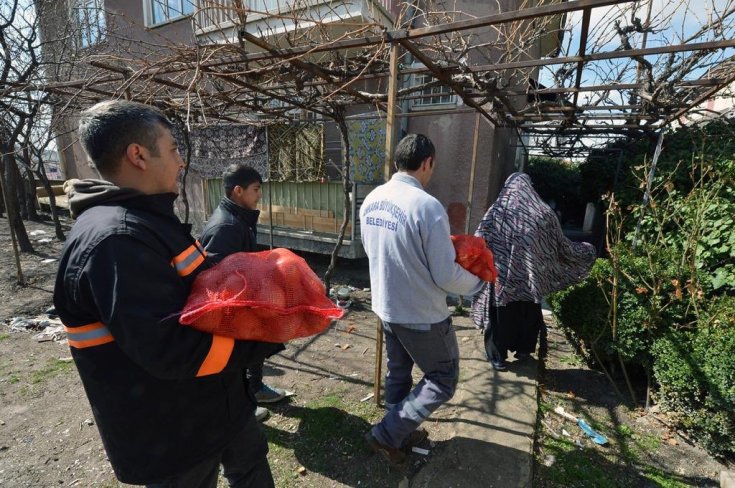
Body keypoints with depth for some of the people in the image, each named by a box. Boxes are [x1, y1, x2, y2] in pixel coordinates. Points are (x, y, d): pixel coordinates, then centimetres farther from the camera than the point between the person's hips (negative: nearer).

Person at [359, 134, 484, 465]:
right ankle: (387, 434, 18)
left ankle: (399, 434, 44)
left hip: (385, 307, 8)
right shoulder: (427, 206, -25)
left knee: (397, 372, 25)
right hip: (422, 314, -7)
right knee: (443, 380, 15)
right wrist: (479, 280, -1)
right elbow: (446, 276, -20)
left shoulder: (371, 200, -2)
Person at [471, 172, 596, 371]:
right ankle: (524, 349, 36)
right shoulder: (543, 213, -1)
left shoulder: (497, 211, -7)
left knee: (501, 315, 11)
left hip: (501, 277, -2)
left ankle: (498, 356, 19)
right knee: (529, 314, 21)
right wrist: (586, 250, 25)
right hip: (531, 278, 2)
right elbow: (562, 245, 8)